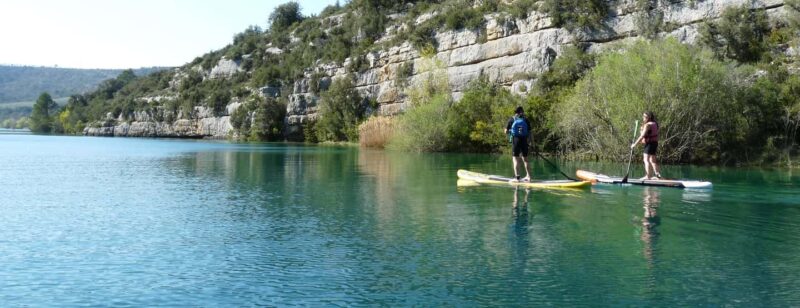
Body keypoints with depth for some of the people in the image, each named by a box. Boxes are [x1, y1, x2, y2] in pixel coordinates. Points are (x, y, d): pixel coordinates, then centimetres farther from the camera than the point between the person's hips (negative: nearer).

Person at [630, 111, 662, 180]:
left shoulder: (647, 125, -16)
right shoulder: (655, 124, 12)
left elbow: (642, 136, -19)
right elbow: (657, 135, 17)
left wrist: (635, 144, -16)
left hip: (649, 143, -9)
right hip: (655, 143, 9)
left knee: (646, 160, -7)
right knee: (652, 160, 17)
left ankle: (647, 176, -10)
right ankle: (657, 174, 18)